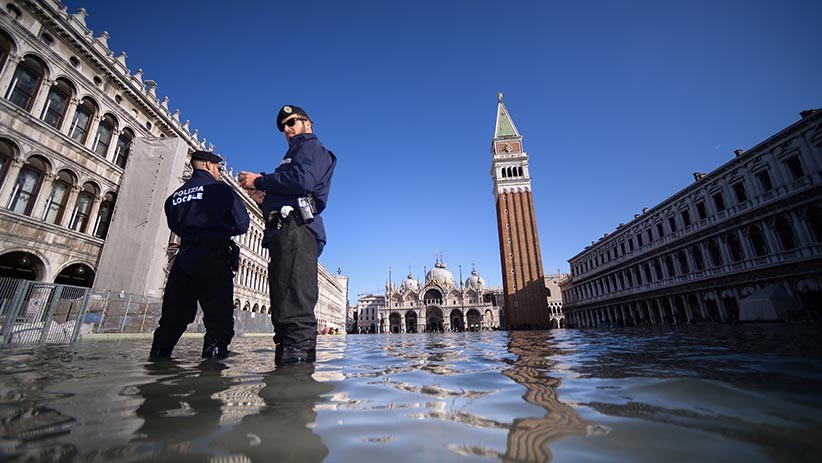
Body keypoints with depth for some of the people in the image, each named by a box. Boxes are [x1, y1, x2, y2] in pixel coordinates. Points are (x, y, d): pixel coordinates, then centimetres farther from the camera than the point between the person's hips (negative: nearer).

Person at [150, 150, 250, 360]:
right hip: (214, 259, -6)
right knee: (219, 319, -3)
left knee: (173, 317, 17)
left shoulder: (176, 195, 15)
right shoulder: (221, 189, -2)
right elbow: (242, 224, -2)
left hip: (184, 258, 6)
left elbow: (175, 226, 20)